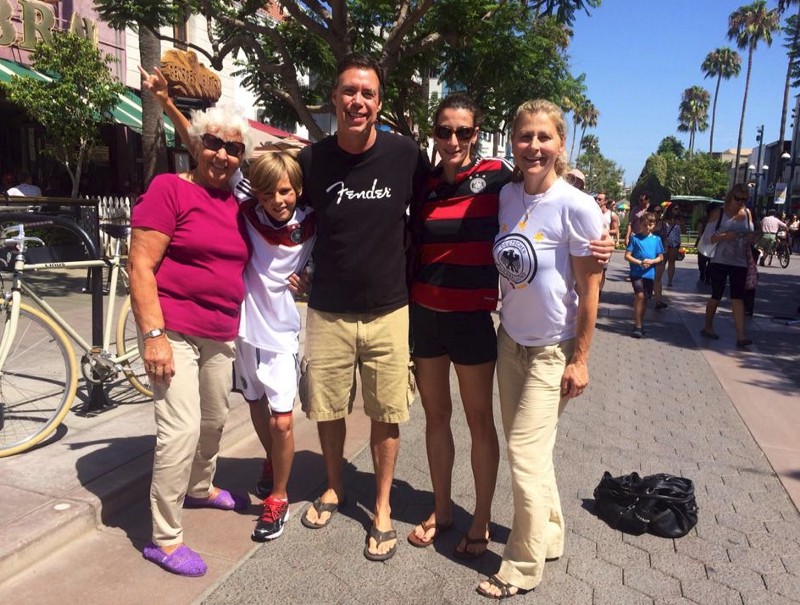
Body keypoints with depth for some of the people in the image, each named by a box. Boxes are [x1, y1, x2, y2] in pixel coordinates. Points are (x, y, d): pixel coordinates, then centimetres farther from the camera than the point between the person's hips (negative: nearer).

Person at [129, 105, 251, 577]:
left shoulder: (238, 206, 10)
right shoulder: (169, 188, -8)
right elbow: (140, 266, -13)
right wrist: (154, 334, -20)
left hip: (222, 334, 7)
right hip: (174, 330, -7)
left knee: (215, 420, 19)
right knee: (182, 429, -10)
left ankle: (201, 489, 46)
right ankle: (165, 539, 7)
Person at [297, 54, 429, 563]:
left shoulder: (406, 154, -6)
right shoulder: (312, 159, -3)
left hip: (389, 311, -1)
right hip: (328, 312, 2)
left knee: (386, 414, 8)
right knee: (327, 409, 13)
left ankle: (383, 507, 28)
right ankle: (334, 488, 39)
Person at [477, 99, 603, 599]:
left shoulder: (577, 207, -17)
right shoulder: (507, 195, -2)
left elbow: (589, 290, -13)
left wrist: (580, 360, -11)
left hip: (554, 351, -6)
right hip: (511, 341, 6)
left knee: (526, 453, -1)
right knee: (528, 447, 16)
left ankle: (523, 567, 19)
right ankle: (550, 535, 38)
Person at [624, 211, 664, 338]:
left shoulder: (656, 239, 5)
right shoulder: (635, 238, -2)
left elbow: (661, 257, 8)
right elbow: (627, 256, -4)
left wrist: (651, 261, -12)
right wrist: (639, 262, -18)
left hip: (650, 273, 3)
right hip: (636, 272, -3)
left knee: (645, 298, 12)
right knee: (639, 296, -15)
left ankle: (640, 323, 28)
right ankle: (637, 326, -8)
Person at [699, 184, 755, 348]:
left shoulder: (747, 214, 8)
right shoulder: (718, 213, -3)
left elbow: (750, 236, 17)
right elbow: (707, 237, -7)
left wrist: (751, 239, -6)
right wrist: (724, 236, -23)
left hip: (740, 263, 3)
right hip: (719, 262, -2)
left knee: (738, 298, -5)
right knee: (716, 296, 7)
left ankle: (740, 336, -9)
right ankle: (708, 327, 28)